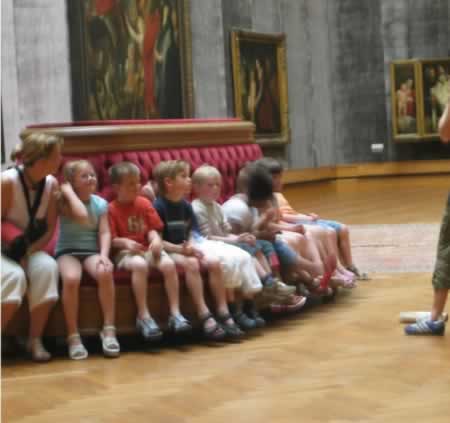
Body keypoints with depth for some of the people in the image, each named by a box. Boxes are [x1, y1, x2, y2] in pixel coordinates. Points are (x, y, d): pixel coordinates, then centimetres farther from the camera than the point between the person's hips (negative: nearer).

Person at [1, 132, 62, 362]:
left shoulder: (51, 184, -6)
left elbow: (50, 228, -3)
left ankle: (35, 339, -17)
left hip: (31, 249, 4)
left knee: (47, 268, -28)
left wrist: (28, 253, -15)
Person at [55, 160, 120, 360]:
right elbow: (82, 215, -23)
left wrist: (104, 255, -18)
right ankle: (73, 336, -26)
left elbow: (105, 233, 0)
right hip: (68, 251, -2)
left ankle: (109, 330, -25)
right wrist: (68, 191, -13)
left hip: (92, 251, 2)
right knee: (71, 278, -36)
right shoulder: (64, 202, -2)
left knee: (105, 273, -33)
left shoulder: (100, 203, 8)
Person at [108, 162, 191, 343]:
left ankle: (175, 313, -22)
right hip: (125, 252, -4)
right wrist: (125, 242, -24)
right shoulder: (111, 209, -1)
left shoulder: (144, 203, 12)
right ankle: (144, 316, -33)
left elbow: (152, 228, 9)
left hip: (147, 248, 4)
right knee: (140, 265, -38)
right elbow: (111, 239, -5)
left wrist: (156, 239, -13)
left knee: (169, 263, -26)